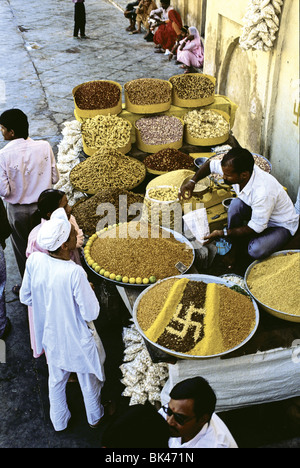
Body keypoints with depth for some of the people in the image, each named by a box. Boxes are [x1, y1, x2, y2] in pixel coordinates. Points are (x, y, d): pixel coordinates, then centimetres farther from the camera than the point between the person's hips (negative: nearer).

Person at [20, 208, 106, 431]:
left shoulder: (34, 260, -20)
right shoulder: (74, 273, -36)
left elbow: (26, 297, -5)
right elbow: (91, 313, -26)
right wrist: (89, 291, -8)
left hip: (51, 336, 5)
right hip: (78, 340, -4)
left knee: (56, 380, 29)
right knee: (89, 381, 25)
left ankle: (59, 421, 53)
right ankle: (95, 417, 52)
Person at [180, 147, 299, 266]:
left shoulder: (263, 192, -40)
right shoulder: (235, 170, -20)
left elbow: (256, 228, -30)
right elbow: (211, 164, 0)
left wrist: (222, 233, -25)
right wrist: (192, 181, -17)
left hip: (282, 224, -6)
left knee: (256, 251, -33)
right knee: (236, 204, -26)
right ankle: (235, 247, -7)